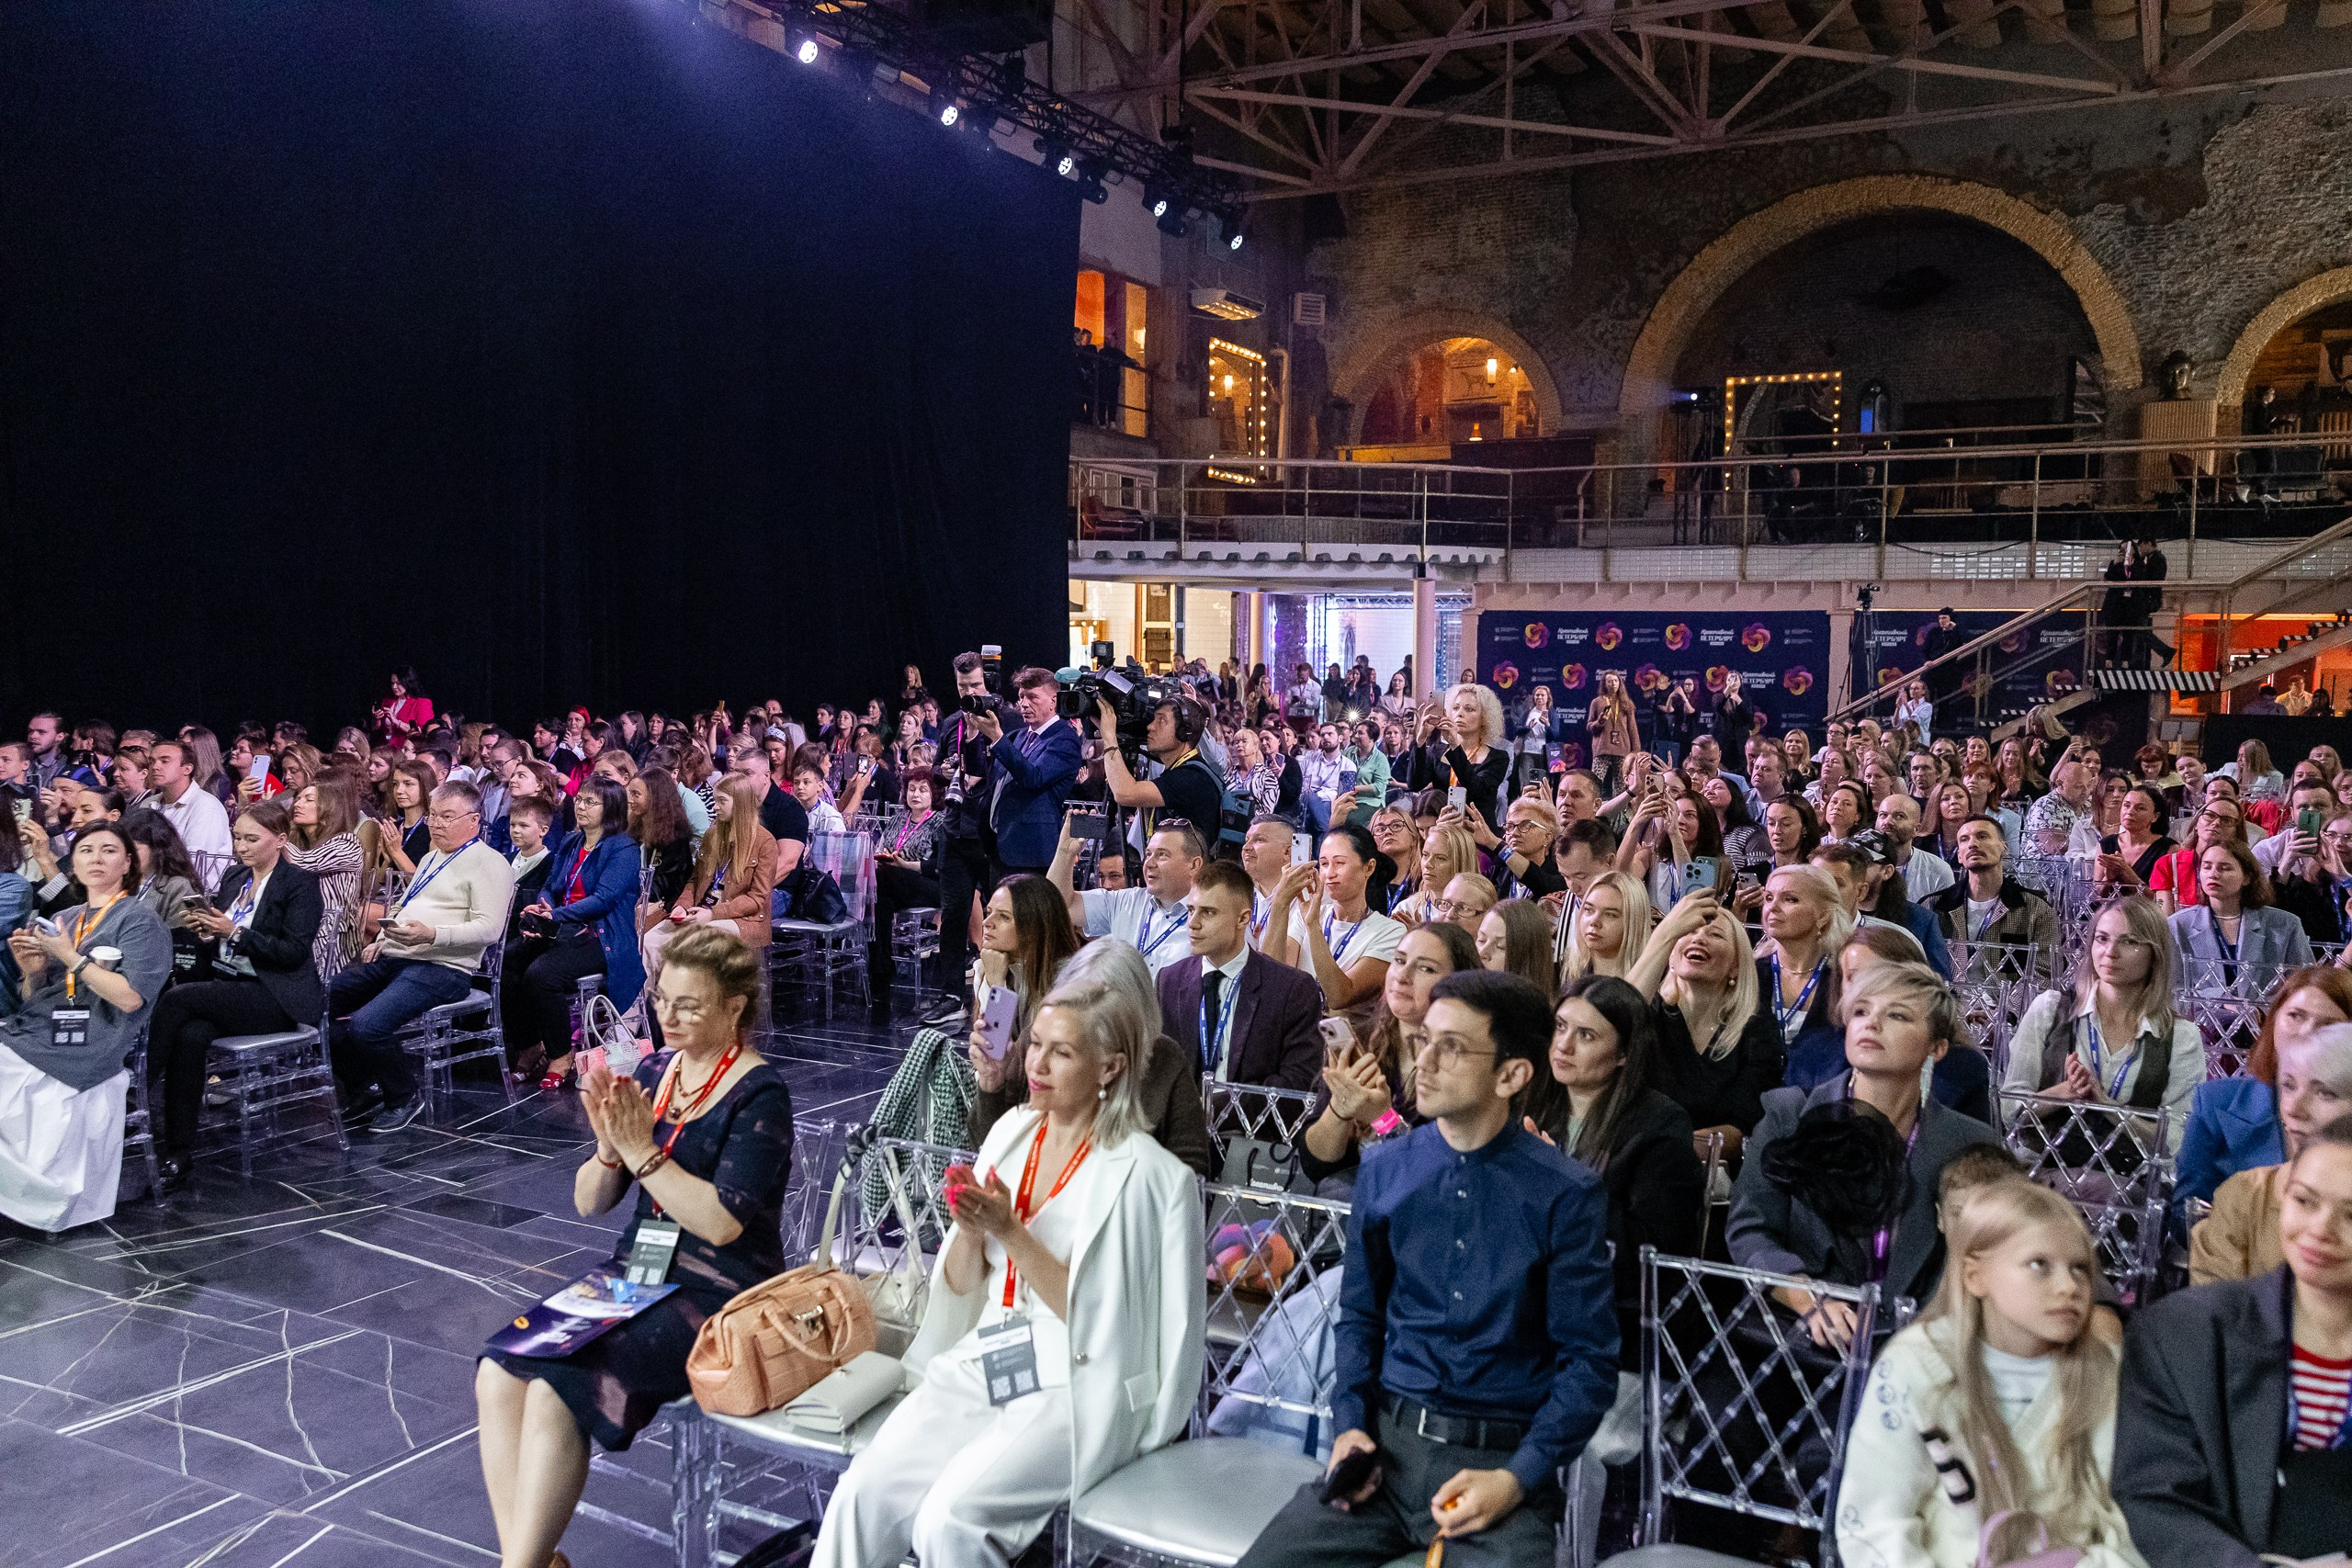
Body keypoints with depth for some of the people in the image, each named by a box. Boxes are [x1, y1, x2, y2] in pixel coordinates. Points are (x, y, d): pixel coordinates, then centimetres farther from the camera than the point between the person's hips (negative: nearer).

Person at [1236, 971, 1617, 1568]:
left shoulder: (1568, 1196, -7)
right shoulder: (1383, 1172, 4)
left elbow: (1589, 1361, -6)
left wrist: (1518, 1479, -14)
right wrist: (1350, 1424, 0)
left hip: (1505, 1459, -3)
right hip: (1384, 1446, 3)